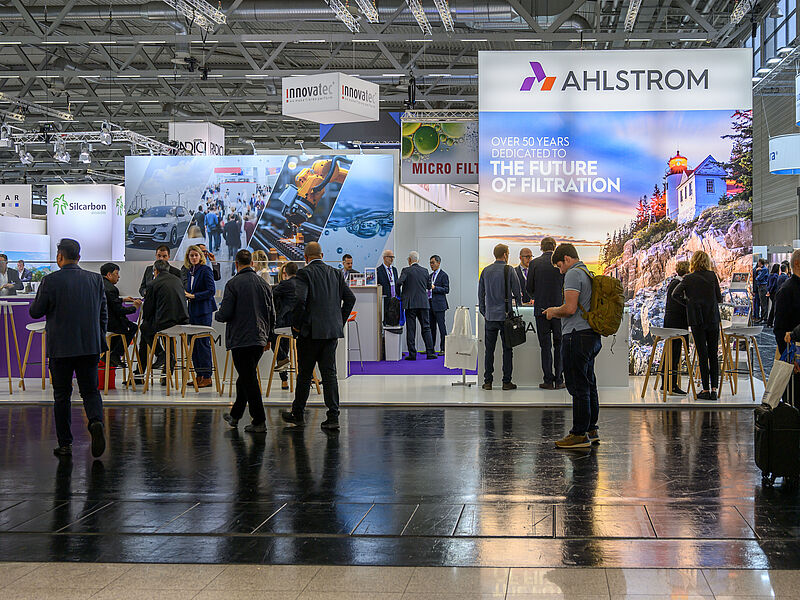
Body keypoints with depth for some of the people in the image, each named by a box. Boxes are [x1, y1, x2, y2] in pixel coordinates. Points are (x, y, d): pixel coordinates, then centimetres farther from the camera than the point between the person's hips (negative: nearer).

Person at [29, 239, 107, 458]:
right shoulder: (96, 279, 2)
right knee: (90, 390, 10)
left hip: (61, 348, -2)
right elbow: (104, 313, 7)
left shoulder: (51, 281, -10)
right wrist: (100, 342, 15)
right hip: (90, 347, 2)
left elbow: (35, 312, -3)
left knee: (62, 396, 8)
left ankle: (65, 444, 10)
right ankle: (96, 421, -19)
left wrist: (39, 298, 17)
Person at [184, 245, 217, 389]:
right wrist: (186, 295, 2)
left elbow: (211, 291, -14)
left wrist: (193, 296, -15)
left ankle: (207, 377, -4)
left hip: (204, 310, -8)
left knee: (203, 342, -8)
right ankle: (199, 376, 14)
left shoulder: (205, 270, -8)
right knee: (193, 343, 8)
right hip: (192, 311, 8)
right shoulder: (189, 271, 15)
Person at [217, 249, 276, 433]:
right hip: (259, 339, 6)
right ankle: (235, 416, 31)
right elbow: (272, 315, 13)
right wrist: (267, 338, 24)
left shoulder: (233, 284, -10)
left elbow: (225, 313, -14)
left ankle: (259, 422, -4)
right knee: (246, 377, 19)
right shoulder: (264, 284, 8)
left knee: (248, 380, -3)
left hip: (240, 339, -6)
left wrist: (217, 315, 10)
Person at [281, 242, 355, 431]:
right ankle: (333, 417, -2)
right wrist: (340, 321, 16)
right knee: (329, 373, 4)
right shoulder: (335, 273, 9)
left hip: (310, 331, -4)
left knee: (304, 373, 8)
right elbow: (350, 298, 8)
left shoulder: (304, 273, -8)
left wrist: (296, 324, -8)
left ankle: (298, 413, 21)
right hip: (332, 331, 5)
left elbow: (300, 299, -20)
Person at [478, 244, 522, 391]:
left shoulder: (485, 271, 7)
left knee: (489, 349, 5)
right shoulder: (509, 270, -6)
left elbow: (481, 294, 12)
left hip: (490, 316, 3)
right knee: (507, 349, 2)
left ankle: (488, 381, 4)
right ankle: (507, 381, 2)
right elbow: (517, 291, -3)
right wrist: (519, 303, 16)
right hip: (506, 316, -3)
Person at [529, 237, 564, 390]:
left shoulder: (535, 263, -3)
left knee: (545, 346, 3)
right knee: (559, 345, 7)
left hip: (541, 309, -1)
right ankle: (559, 381, 6)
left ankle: (548, 380, 3)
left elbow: (529, 288, 0)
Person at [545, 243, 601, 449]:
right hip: (592, 334, 10)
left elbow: (570, 308, -20)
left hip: (577, 335, -10)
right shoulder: (588, 274, 20)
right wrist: (557, 312, 21)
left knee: (578, 387, -8)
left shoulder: (573, 274, -11)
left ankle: (580, 434, -7)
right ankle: (591, 430, 19)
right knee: (589, 385, 14)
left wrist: (554, 312, -2)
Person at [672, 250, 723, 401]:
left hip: (696, 319, -1)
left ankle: (705, 390, 0)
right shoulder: (712, 276, 0)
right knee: (713, 354, 7)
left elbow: (675, 294, -12)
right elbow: (719, 298, 2)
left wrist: (687, 303, 3)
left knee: (702, 354, 1)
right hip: (713, 318, 1)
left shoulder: (688, 278, -3)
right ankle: (714, 389, 3)